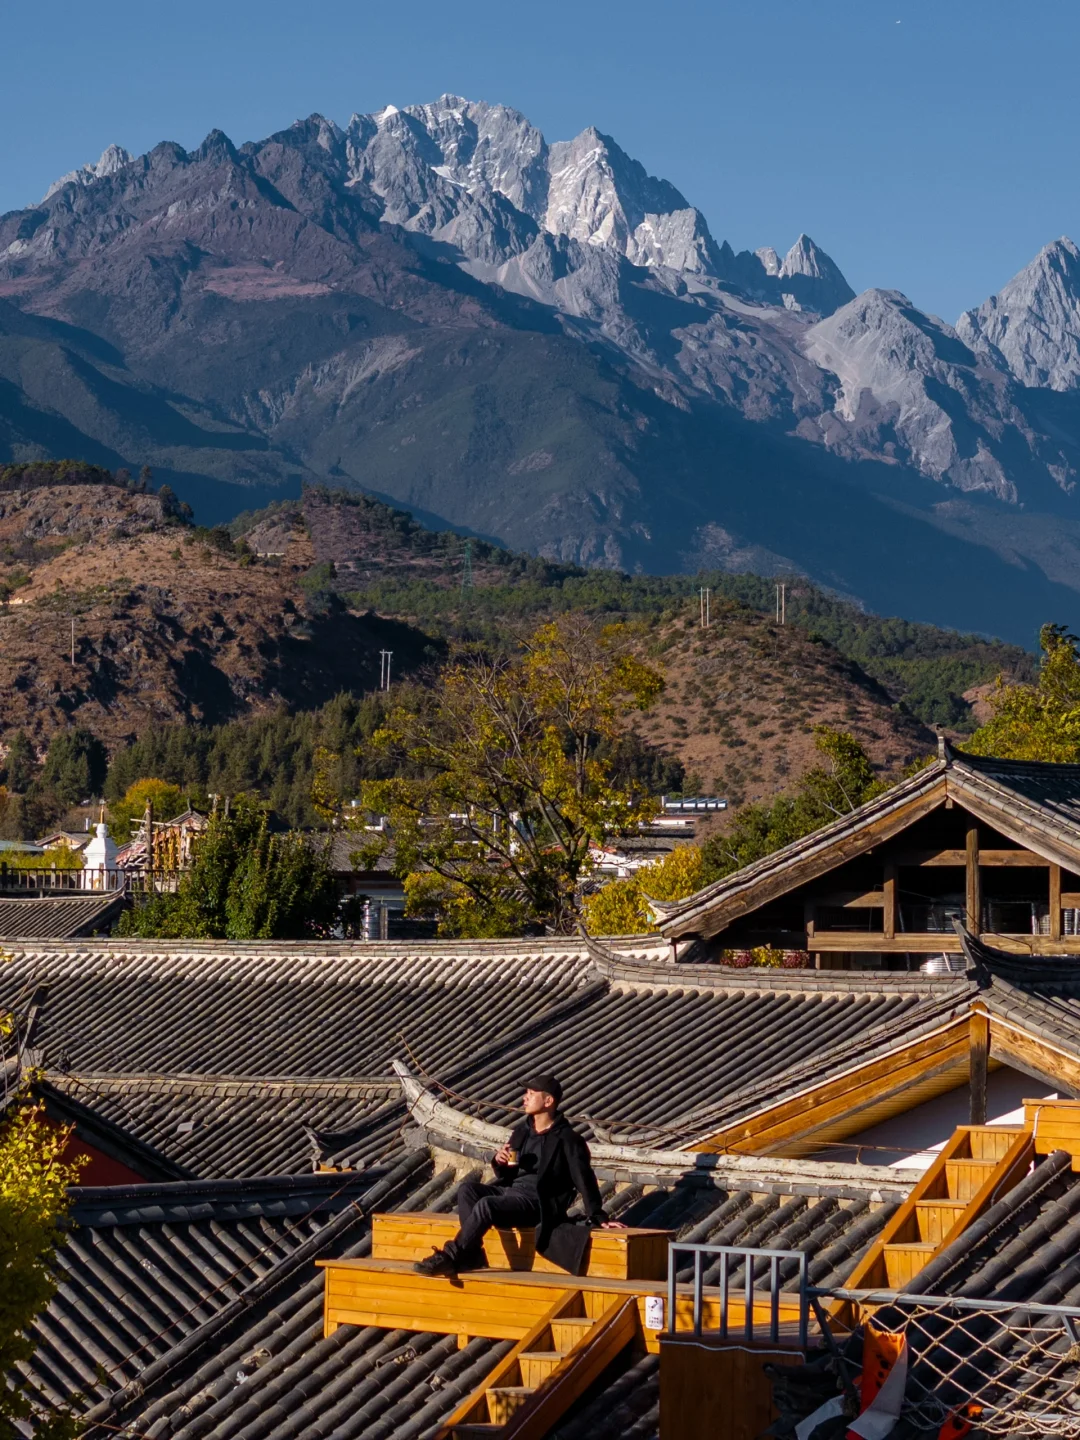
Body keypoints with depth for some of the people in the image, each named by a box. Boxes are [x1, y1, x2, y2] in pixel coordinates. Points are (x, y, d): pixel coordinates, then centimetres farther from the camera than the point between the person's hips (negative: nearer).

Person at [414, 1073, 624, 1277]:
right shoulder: (522, 1131, 15)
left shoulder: (566, 1139, -6)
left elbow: (584, 1179, -7)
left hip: (538, 1202, -8)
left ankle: (450, 1258, -26)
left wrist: (598, 1218, -11)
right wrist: (500, 1162, -2)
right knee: (467, 1189, -15)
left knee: (486, 1205, -31)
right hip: (510, 1190, 8)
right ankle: (472, 1254, -21)